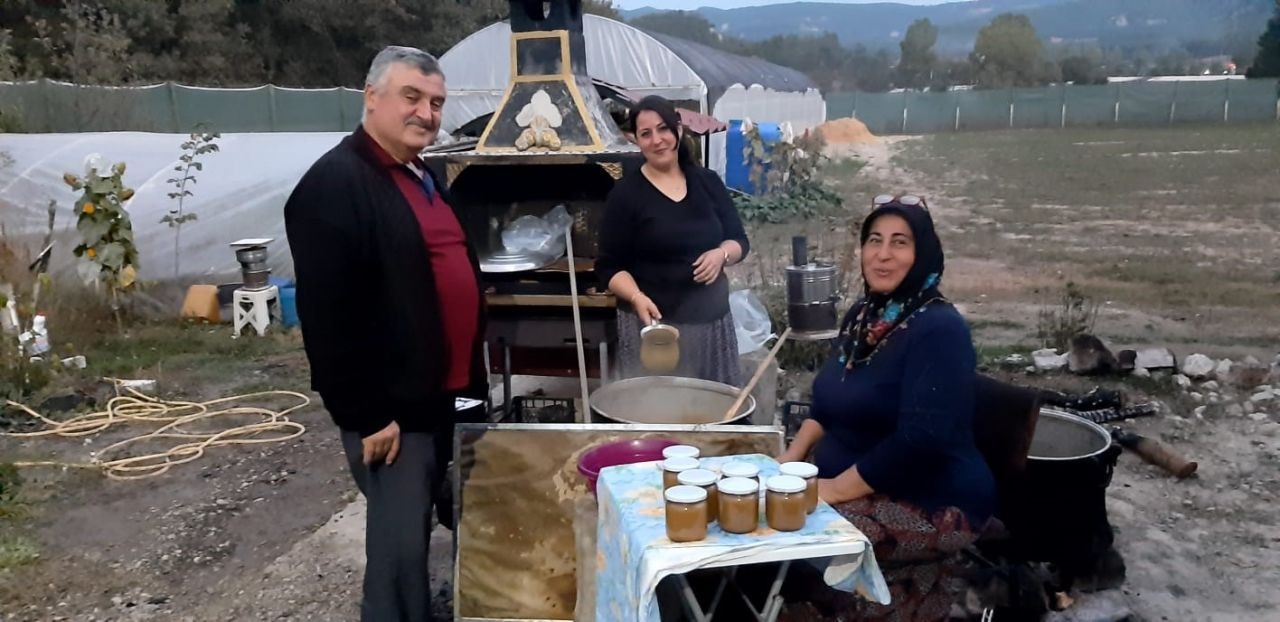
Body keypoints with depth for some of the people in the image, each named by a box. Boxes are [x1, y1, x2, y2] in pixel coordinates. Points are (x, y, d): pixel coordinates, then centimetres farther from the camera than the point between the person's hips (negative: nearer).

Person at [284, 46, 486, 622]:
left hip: (443, 395, 9)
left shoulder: (423, 178, 13)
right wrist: (365, 414, -20)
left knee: (425, 529, 20)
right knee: (401, 542, 1)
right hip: (392, 407, -9)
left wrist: (469, 378, 19)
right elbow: (328, 315, -21)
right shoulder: (335, 184, -16)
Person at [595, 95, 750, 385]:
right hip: (655, 322, -4)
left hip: (713, 319, 4)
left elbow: (739, 240, 11)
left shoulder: (707, 181, 6)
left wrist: (721, 253, -11)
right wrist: (637, 298, -23)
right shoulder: (625, 194, -6)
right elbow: (609, 266, -6)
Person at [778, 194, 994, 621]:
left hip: (931, 504, -8)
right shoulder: (865, 314, 8)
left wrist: (837, 490, -23)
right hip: (855, 485, 9)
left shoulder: (939, 329, -20)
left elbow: (920, 440, -28)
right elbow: (829, 402, 18)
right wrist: (793, 456, 3)